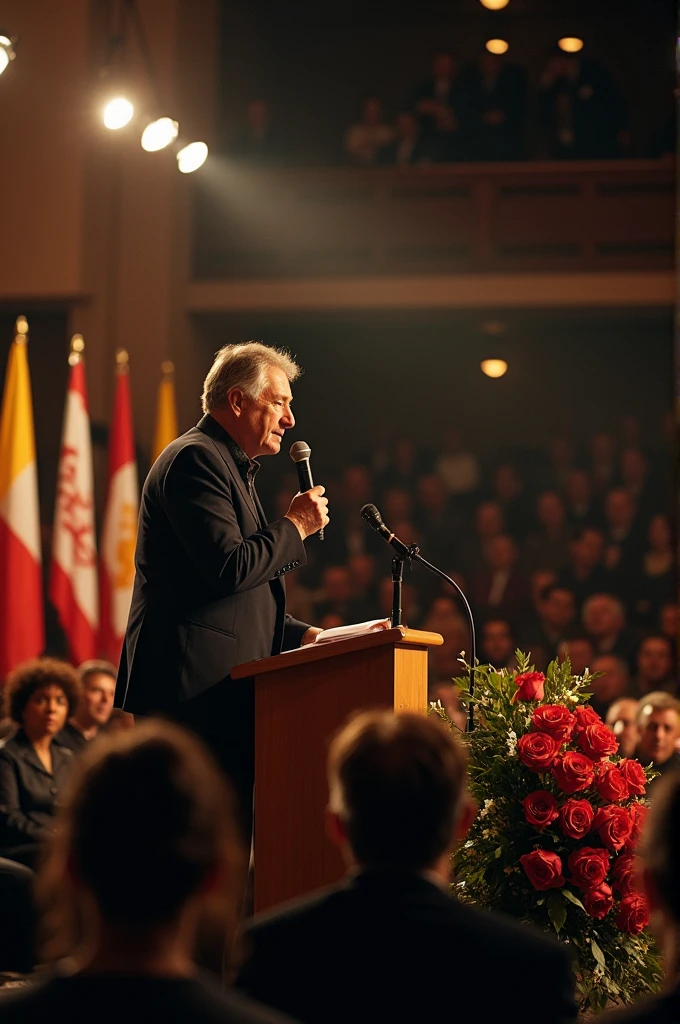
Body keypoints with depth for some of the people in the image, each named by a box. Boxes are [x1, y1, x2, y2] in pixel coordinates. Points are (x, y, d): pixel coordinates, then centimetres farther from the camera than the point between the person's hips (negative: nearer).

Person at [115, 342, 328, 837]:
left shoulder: (232, 469, 26)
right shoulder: (195, 459, -8)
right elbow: (228, 567, -20)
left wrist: (305, 635, 15)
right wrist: (294, 526, -5)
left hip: (226, 699, 10)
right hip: (195, 694, -10)